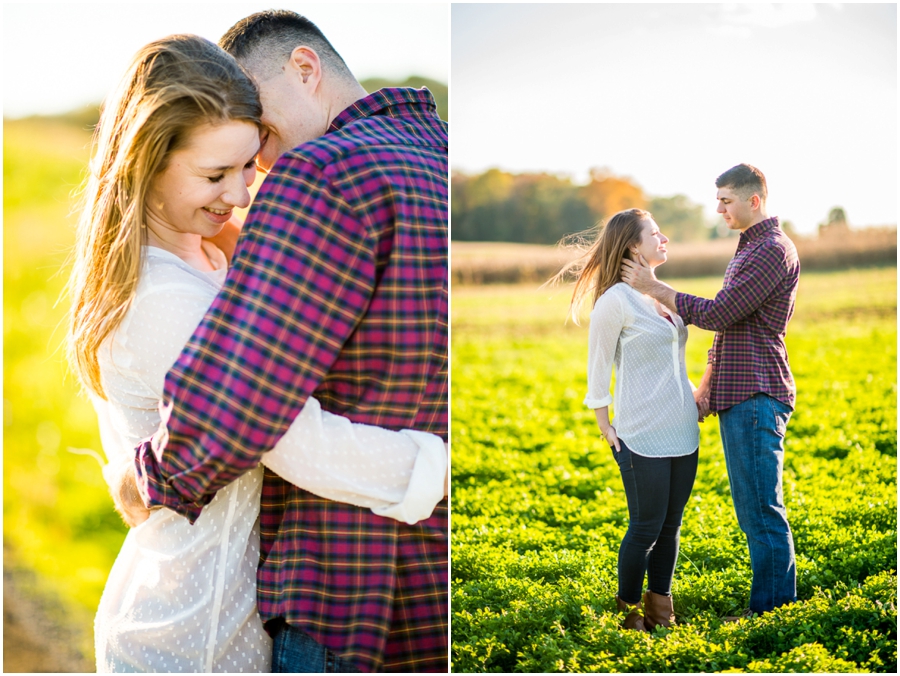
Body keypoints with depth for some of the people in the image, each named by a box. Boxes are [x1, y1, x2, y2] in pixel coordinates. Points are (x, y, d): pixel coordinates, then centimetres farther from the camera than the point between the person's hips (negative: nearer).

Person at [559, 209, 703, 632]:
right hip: (643, 436, -7)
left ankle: (659, 612, 22)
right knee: (646, 528, 0)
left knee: (670, 526, 11)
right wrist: (605, 427, -4)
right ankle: (628, 613, 16)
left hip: (682, 433, 7)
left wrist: (694, 398, 13)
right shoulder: (616, 300, -11)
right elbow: (598, 367, -5)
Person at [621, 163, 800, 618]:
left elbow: (718, 314, -19)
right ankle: (772, 604, 20)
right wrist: (707, 381, 18)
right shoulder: (748, 250, 20)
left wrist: (655, 288, -12)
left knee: (762, 510, -6)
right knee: (753, 509, 13)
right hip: (737, 396, 10)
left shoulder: (773, 251, -14)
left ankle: (771, 609, 0)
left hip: (757, 397, -10)